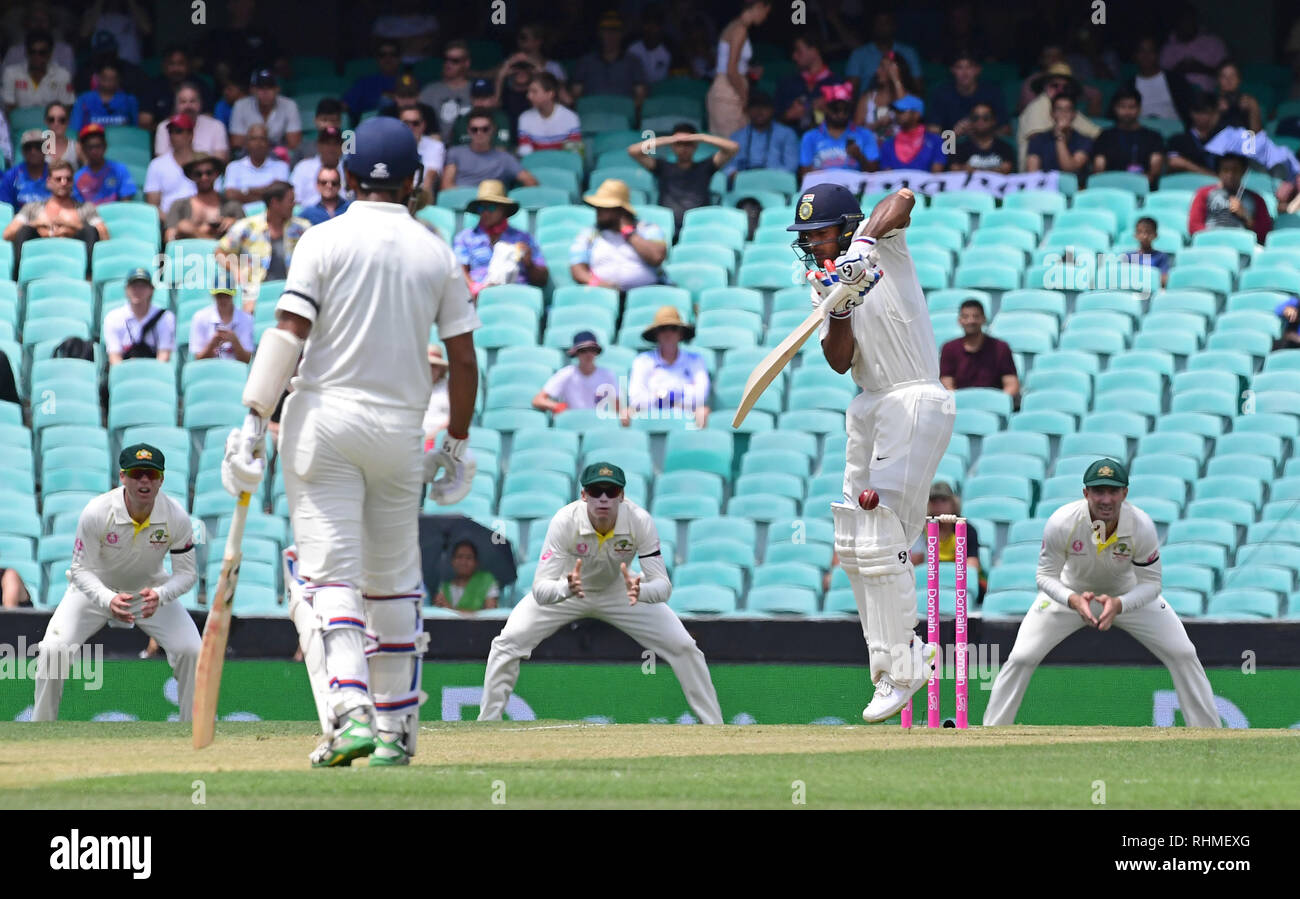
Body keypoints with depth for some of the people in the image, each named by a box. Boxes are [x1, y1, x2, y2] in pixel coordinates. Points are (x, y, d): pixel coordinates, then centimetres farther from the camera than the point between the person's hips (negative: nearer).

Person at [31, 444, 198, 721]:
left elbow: (186, 573, -14)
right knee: (53, 649, -21)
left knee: (191, 651, -17)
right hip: (96, 588, -1)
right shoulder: (96, 513, -29)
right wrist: (108, 601, -43)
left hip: (152, 590, 1)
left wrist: (159, 596, -37)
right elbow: (81, 570, -22)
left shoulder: (176, 517, -23)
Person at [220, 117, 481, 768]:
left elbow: (288, 333, -12)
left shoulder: (325, 240, -3)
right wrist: (458, 442, 16)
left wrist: (254, 421, -11)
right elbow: (463, 358, 6)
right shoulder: (436, 253, 6)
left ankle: (349, 714, -25)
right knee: (392, 583, 14)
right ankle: (396, 730, 18)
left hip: (325, 418, -3)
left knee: (328, 576, -7)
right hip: (400, 429, 3)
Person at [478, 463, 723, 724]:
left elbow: (663, 586, -33)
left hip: (620, 590, 1)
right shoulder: (565, 522, -35)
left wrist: (640, 591, -56)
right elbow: (540, 590, -39)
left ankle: (715, 728, 6)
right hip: (564, 589, -1)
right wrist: (566, 588, -61)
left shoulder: (640, 521, -31)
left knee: (683, 647, -10)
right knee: (508, 642, -20)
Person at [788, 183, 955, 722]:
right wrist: (840, 308, -16)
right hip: (868, 409, 9)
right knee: (853, 547, 9)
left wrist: (867, 243, -36)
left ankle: (900, 672, -11)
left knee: (881, 543, -15)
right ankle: (903, 654, 19)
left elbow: (903, 199, -26)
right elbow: (839, 361, 0)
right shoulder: (824, 283, 12)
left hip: (916, 400, -9)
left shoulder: (881, 244, -5)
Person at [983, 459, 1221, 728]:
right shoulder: (1061, 523, -32)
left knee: (1183, 655, -9)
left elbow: (1151, 584, -22)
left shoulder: (1141, 526, -30)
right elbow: (1045, 576, -22)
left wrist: (1118, 605, -42)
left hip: (1129, 594, 0)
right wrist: (1073, 601, -43)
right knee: (1022, 658, -12)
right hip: (1072, 593, 0)